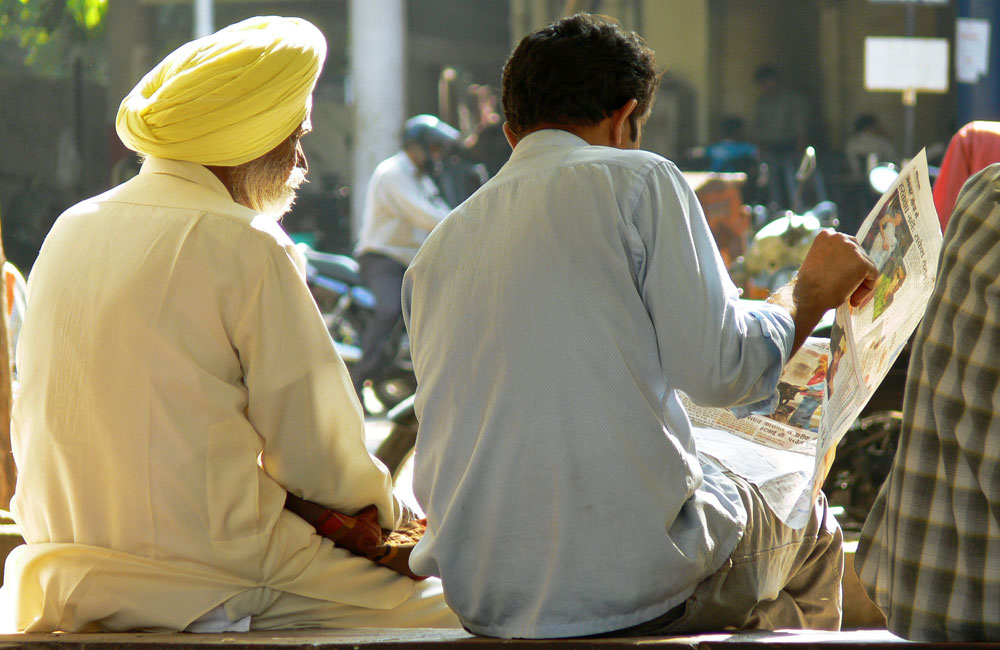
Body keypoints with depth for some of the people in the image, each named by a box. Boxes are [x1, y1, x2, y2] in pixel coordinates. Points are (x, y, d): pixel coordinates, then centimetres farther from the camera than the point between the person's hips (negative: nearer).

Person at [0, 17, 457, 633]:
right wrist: (386, 504, 14)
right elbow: (319, 454, -9)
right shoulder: (245, 247, -12)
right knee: (455, 611, 0)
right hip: (210, 576, -8)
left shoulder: (71, 230, 10)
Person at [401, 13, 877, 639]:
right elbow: (723, 367, -10)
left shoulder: (437, 248, 12)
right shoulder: (637, 180, -5)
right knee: (809, 528, 27)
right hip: (638, 582, -6)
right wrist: (811, 291, 8)